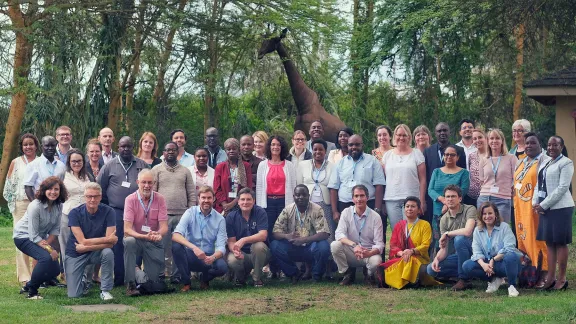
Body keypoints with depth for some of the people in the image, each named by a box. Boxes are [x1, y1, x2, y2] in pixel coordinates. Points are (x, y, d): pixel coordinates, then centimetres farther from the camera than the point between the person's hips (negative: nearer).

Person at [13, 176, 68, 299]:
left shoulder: (58, 206, -9)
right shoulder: (35, 206, -28)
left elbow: (56, 229, -3)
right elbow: (33, 236, -27)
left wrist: (47, 243, -18)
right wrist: (49, 249, -32)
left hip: (41, 239, 7)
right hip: (24, 237, -7)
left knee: (55, 269, -1)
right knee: (46, 257, -32)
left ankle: (28, 286, 23)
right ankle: (32, 292, -15)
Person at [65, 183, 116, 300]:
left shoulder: (108, 212, -14)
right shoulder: (75, 213, -16)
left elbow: (110, 244, -21)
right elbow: (83, 241, -21)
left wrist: (86, 247, -25)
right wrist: (107, 239, -21)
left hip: (96, 252, 1)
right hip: (75, 255, -1)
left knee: (108, 253, -34)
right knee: (74, 295, -9)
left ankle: (105, 290, -15)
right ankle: (84, 281, 28)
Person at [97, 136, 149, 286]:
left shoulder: (142, 165, 8)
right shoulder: (110, 166, 5)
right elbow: (99, 188, 7)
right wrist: (106, 206, 7)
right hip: (116, 212, -1)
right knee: (118, 245, -1)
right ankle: (119, 278, 5)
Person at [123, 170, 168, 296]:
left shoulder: (160, 199, -5)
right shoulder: (131, 199, -11)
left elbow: (164, 227, -10)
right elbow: (127, 229, -19)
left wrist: (158, 234, -34)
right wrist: (144, 236, -36)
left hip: (154, 243, 2)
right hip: (136, 239, -2)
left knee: (154, 279, -7)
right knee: (129, 241, -37)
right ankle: (130, 284, -28)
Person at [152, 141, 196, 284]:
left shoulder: (185, 171, 14)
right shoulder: (156, 170, 7)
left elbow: (192, 193, 12)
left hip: (182, 215, 2)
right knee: (163, 247, -2)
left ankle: (176, 275, 7)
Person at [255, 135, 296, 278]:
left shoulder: (289, 165, 10)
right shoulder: (263, 165, 11)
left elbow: (293, 186, 8)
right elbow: (259, 186, 10)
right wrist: (259, 206, 3)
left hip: (284, 202, -1)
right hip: (268, 203, 1)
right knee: (270, 235, -3)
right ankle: (273, 269, 2)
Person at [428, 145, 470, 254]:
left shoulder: (463, 173, 7)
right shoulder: (437, 172, 17)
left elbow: (463, 191, -5)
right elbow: (430, 190, 5)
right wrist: (442, 199, -15)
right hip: (438, 213, 3)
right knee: (437, 242, -2)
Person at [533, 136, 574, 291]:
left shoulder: (566, 163, -7)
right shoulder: (544, 164, 17)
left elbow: (563, 187, -14)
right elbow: (539, 185, 18)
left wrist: (544, 205, -16)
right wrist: (535, 202, -1)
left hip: (560, 208, -8)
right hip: (545, 208, 8)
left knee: (560, 243, -3)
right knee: (549, 243, 9)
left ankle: (561, 278, 2)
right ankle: (550, 277, 13)